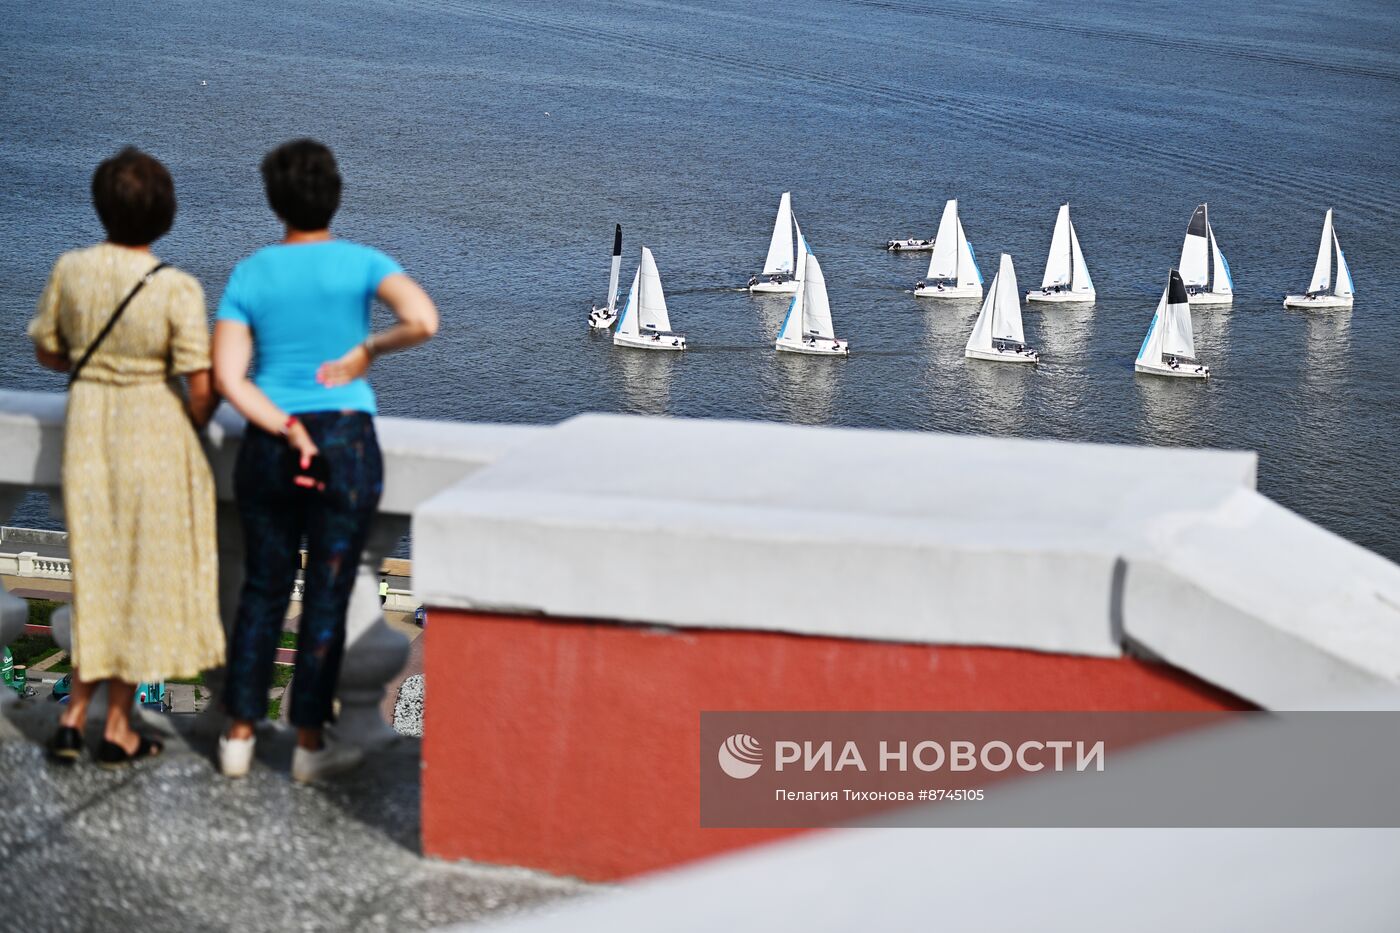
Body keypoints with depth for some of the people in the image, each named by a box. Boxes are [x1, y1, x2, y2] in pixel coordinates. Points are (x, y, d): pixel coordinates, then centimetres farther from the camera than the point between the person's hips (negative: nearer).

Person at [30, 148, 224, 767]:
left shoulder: (71, 269, -6)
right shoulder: (177, 289, -18)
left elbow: (47, 351, 6)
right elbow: (202, 384, -17)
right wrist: (195, 425, 4)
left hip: (86, 428, 4)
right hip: (154, 432, -4)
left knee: (96, 571, 16)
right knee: (144, 576, 9)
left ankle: (74, 717, 12)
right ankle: (117, 728, 16)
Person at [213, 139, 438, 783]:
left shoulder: (249, 276, 2)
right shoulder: (361, 263, -5)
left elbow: (226, 377, -7)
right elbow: (424, 320, -23)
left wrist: (291, 433, -10)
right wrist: (367, 351, -7)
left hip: (267, 447, 3)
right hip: (347, 445, -3)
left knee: (262, 592, 15)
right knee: (327, 597, 6)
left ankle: (239, 736, 18)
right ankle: (309, 744, 12)